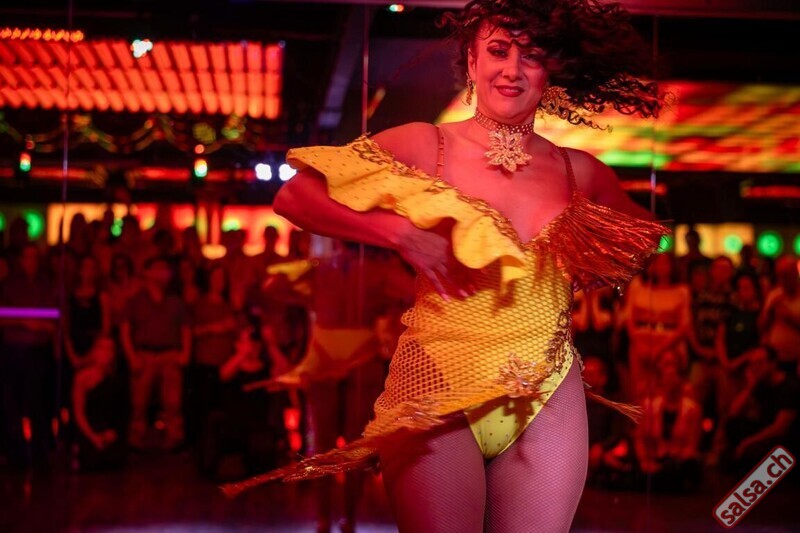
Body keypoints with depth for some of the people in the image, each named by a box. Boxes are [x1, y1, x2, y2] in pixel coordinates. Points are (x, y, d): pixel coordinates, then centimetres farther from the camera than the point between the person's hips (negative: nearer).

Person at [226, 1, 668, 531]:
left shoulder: (582, 173, 6)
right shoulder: (423, 145, -2)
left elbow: (640, 236, 25)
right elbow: (295, 197, -3)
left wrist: (592, 266, 4)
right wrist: (400, 232, -13)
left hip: (545, 406, 3)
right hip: (437, 392, -3)